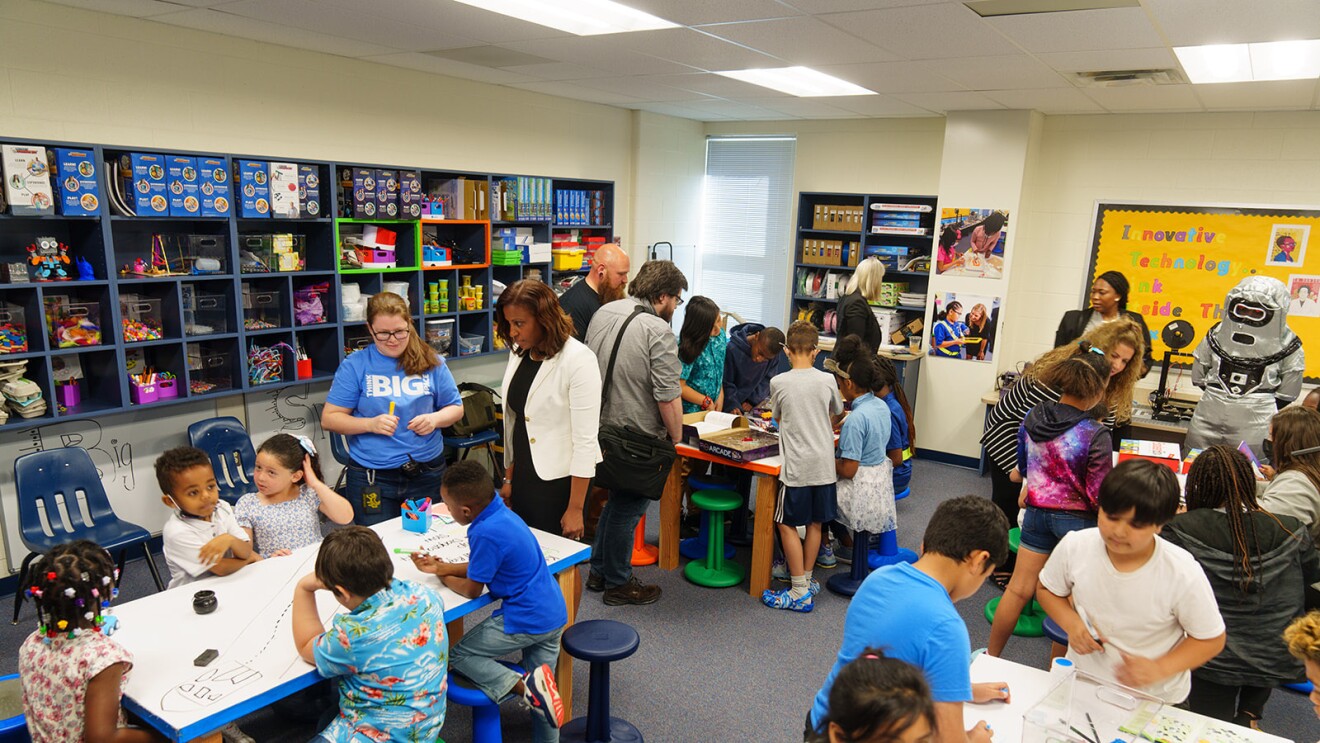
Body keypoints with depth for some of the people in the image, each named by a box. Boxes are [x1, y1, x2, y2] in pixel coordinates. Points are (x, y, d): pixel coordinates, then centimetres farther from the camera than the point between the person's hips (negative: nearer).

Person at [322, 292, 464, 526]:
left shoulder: (431, 363, 1)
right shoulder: (355, 365, -4)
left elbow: (456, 408, 9)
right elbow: (329, 418, -3)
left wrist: (435, 419, -12)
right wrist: (370, 424, -19)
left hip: (427, 473, 2)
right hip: (372, 477, -1)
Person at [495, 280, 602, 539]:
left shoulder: (579, 360, -18)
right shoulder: (519, 354, 4)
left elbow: (585, 439, -18)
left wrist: (575, 508, -18)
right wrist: (509, 478, 13)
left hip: (558, 482, -7)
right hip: (524, 478, 7)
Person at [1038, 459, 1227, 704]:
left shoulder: (1182, 573, -16)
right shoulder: (1074, 547, -11)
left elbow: (1212, 640, -3)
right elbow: (1047, 589, 8)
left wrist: (1159, 668, -17)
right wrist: (1071, 622, -11)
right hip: (1080, 683, 0)